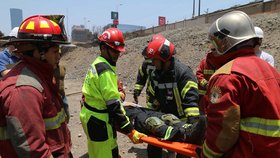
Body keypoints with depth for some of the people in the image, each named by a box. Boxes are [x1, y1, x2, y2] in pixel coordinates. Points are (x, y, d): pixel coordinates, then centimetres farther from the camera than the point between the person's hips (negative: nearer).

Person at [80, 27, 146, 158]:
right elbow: (113, 105, -26)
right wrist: (130, 131, -23)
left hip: (89, 115, 10)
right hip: (98, 121, -10)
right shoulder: (105, 70, -23)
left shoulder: (97, 63, 7)